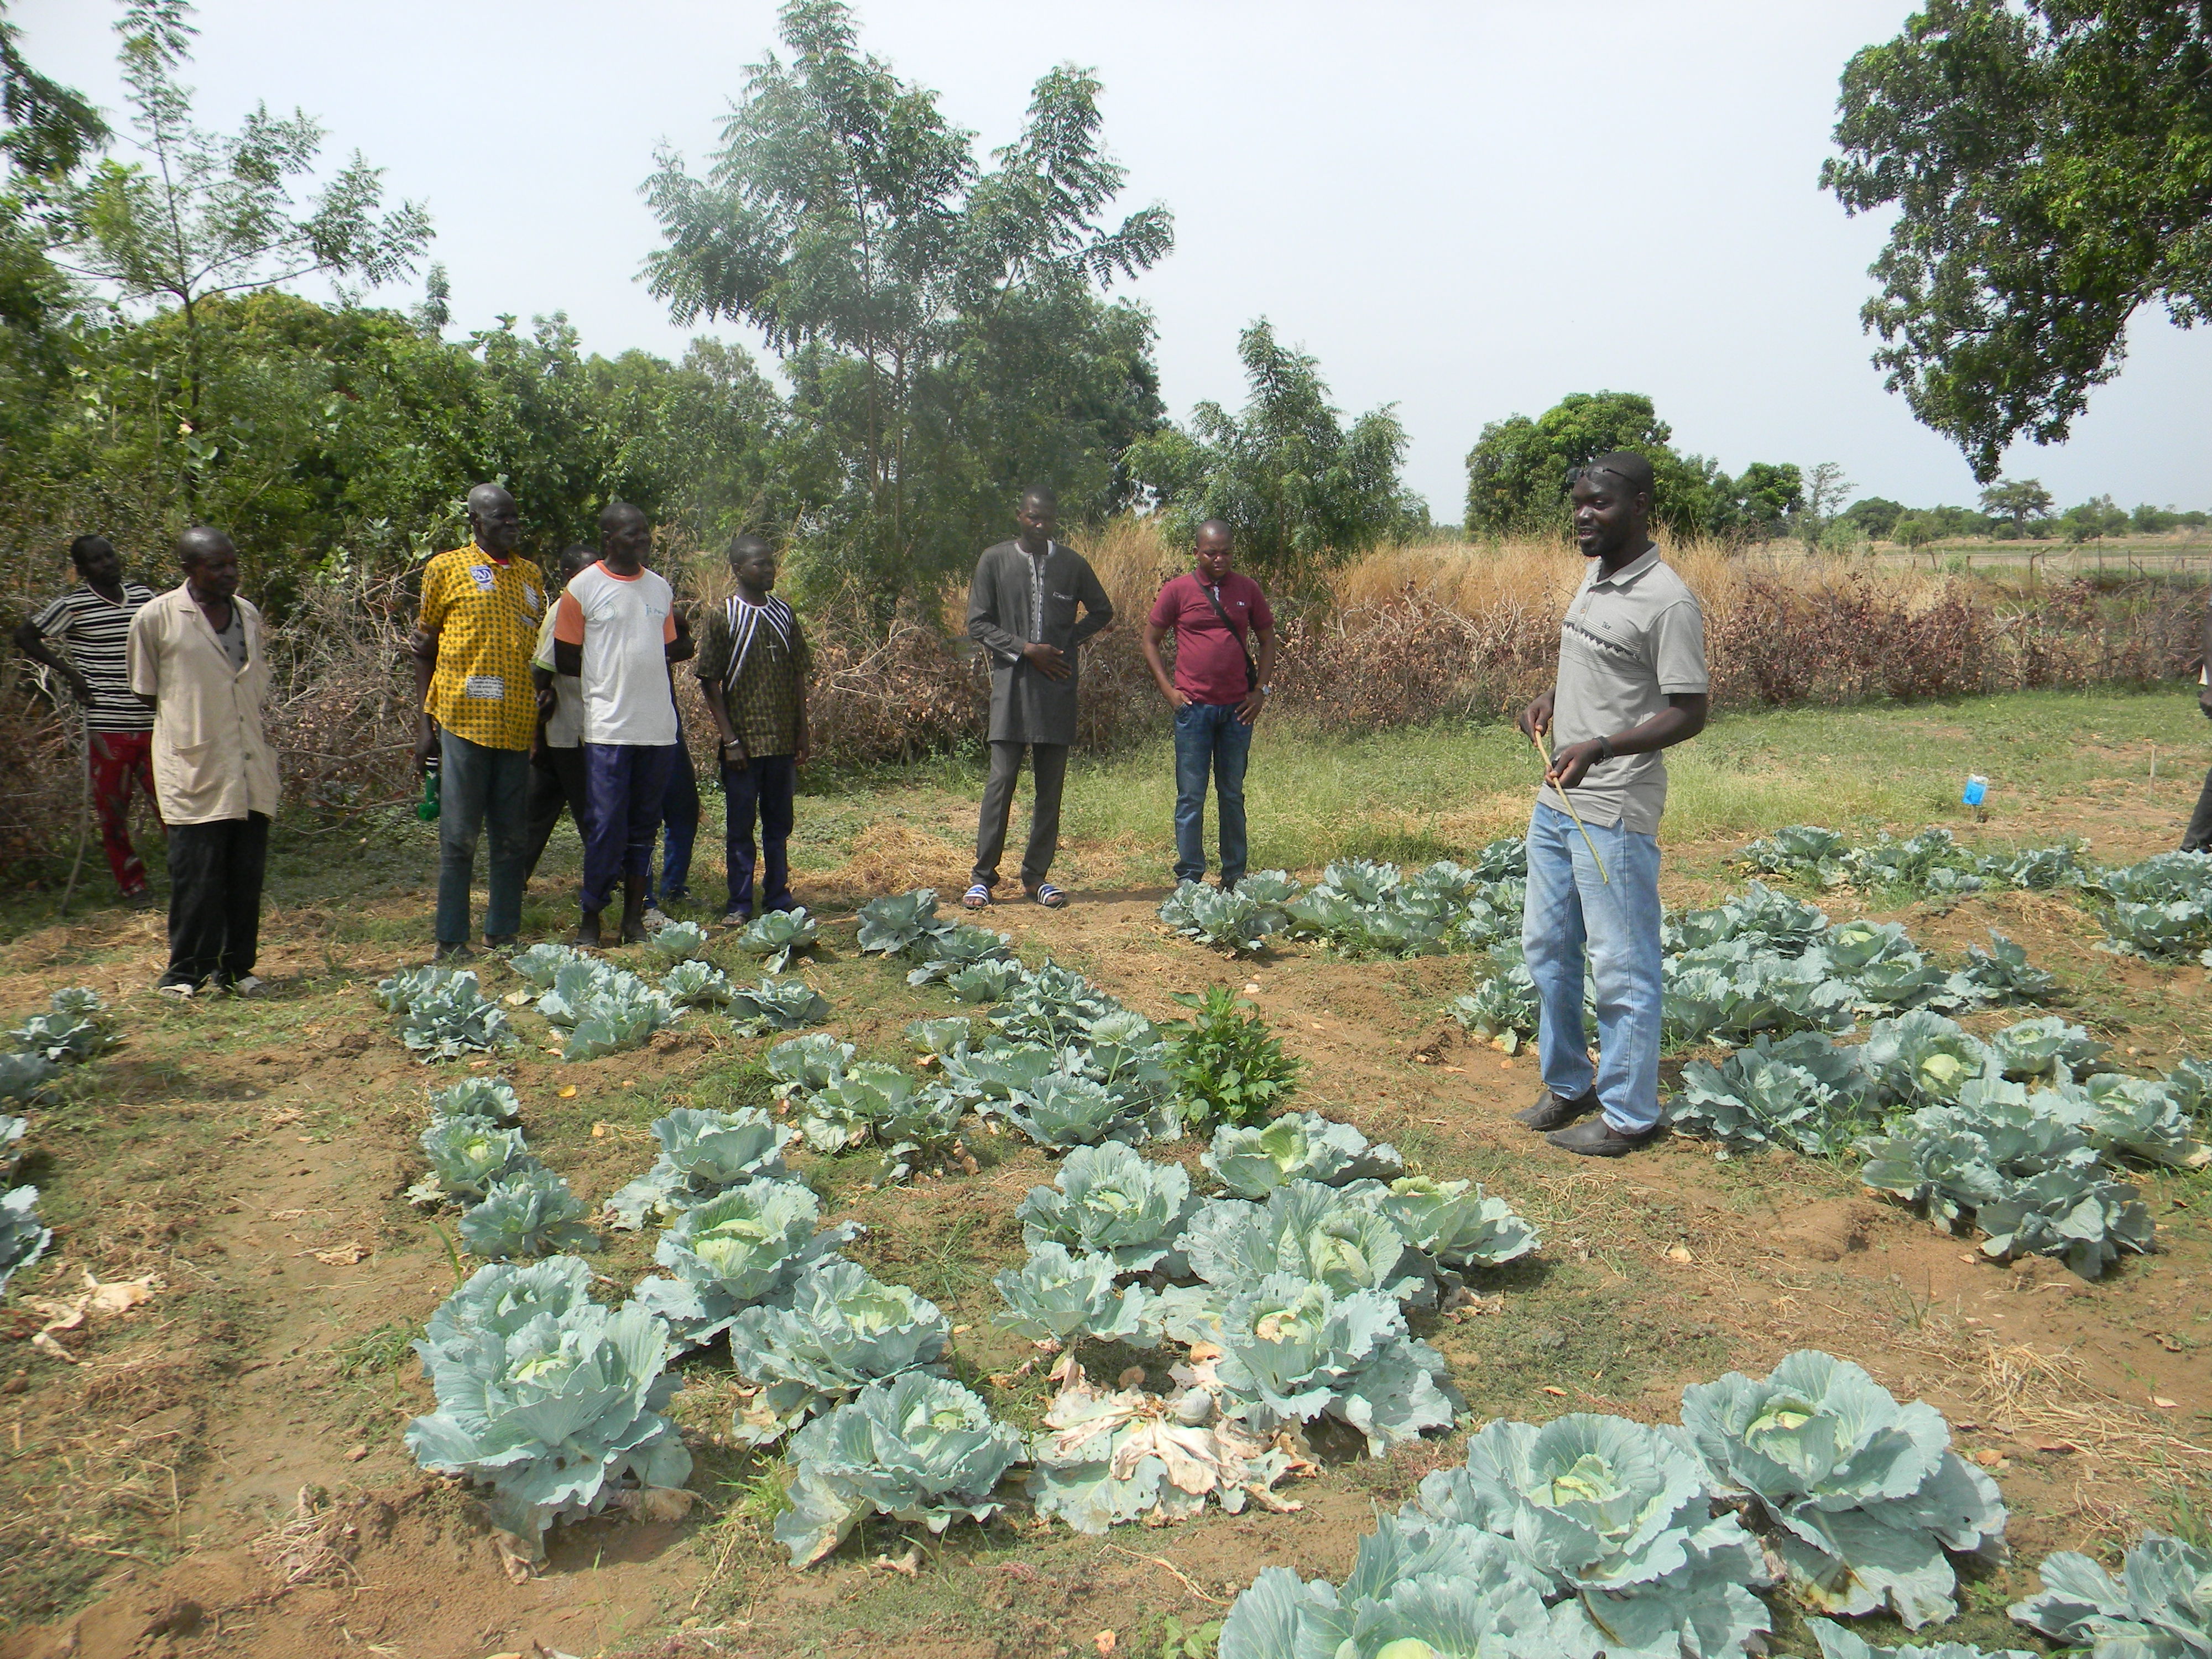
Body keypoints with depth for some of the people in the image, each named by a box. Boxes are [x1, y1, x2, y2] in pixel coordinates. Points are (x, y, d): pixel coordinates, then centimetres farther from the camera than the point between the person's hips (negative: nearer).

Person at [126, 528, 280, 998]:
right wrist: (190, 720, 4)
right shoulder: (157, 617, -4)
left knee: (248, 874, 7)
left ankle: (236, 967, 17)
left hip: (250, 769, 5)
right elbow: (147, 691, 5)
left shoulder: (249, 615, 12)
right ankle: (186, 972, 10)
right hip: (193, 769, -5)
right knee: (196, 876, -3)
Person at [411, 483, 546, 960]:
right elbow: (424, 649, 5)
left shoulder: (531, 575, 16)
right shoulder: (447, 568, 4)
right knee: (459, 836, -1)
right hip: (464, 720, -4)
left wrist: (542, 714, 10)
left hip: (518, 725, 4)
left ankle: (504, 933, 16)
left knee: (512, 837, 7)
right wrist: (426, 723, -1)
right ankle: (450, 940, 6)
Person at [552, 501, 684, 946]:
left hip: (659, 726, 5)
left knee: (644, 828, 9)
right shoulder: (584, 587, -2)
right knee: (606, 827, -5)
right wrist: (611, 673, 0)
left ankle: (635, 919, 17)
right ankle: (590, 919, 7)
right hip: (608, 726, -5)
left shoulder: (661, 587, 13)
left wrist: (642, 669, 5)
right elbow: (565, 659, 0)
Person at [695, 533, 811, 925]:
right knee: (740, 826, 3)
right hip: (744, 741, -4)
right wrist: (729, 739, -11)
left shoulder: (784, 614, 9)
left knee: (779, 823, 11)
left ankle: (779, 900, 21)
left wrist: (802, 732, 8)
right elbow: (710, 682, -5)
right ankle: (740, 905, 11)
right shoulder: (724, 618, -4)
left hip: (783, 741, 4)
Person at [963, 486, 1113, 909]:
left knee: (1051, 786, 4)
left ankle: (1037, 876, 11)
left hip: (1057, 688, 2)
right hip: (1011, 684, -2)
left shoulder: (1072, 564, 9)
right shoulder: (995, 561, 5)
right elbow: (978, 624, 3)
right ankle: (983, 876, 1)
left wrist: (1067, 641, 4)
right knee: (1001, 780, -6)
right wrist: (1025, 649, -9)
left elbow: (1102, 611, 20)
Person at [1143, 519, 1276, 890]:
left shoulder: (1247, 589, 7)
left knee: (1233, 795, 9)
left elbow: (1267, 640, 15)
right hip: (1194, 707, -2)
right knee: (1191, 797, 0)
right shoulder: (1178, 590, 1)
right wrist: (1168, 689, -3)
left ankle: (1235, 877, 17)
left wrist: (1260, 690, 4)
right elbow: (1150, 641, 7)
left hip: (1237, 708, 2)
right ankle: (1189, 879, 7)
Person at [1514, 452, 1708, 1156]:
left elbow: (1688, 714, -17)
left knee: (1622, 967, 0)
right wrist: (1550, 700, 7)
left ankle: (1628, 1115, 13)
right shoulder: (1593, 578, 12)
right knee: (1547, 947, 17)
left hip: (1615, 812, -9)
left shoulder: (1668, 603, -16)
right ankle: (1567, 1083, 33)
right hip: (1556, 800, 9)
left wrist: (1600, 748, -28)